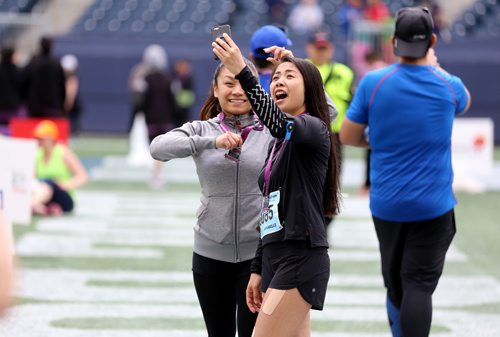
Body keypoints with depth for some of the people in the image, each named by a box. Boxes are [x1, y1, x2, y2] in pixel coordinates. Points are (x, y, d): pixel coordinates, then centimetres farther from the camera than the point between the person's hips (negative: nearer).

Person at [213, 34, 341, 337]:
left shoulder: (314, 129, -6)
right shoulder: (280, 142, 20)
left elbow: (281, 123, -31)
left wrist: (243, 73, -42)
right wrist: (258, 270, 20)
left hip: (300, 260, -9)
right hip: (275, 260, 9)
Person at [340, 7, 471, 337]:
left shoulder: (373, 83, -5)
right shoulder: (448, 86, -3)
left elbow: (348, 136, 1)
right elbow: (464, 102, 22)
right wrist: (436, 67, 34)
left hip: (386, 206, 2)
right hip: (433, 207, -2)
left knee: (395, 284, 16)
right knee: (420, 285, -7)